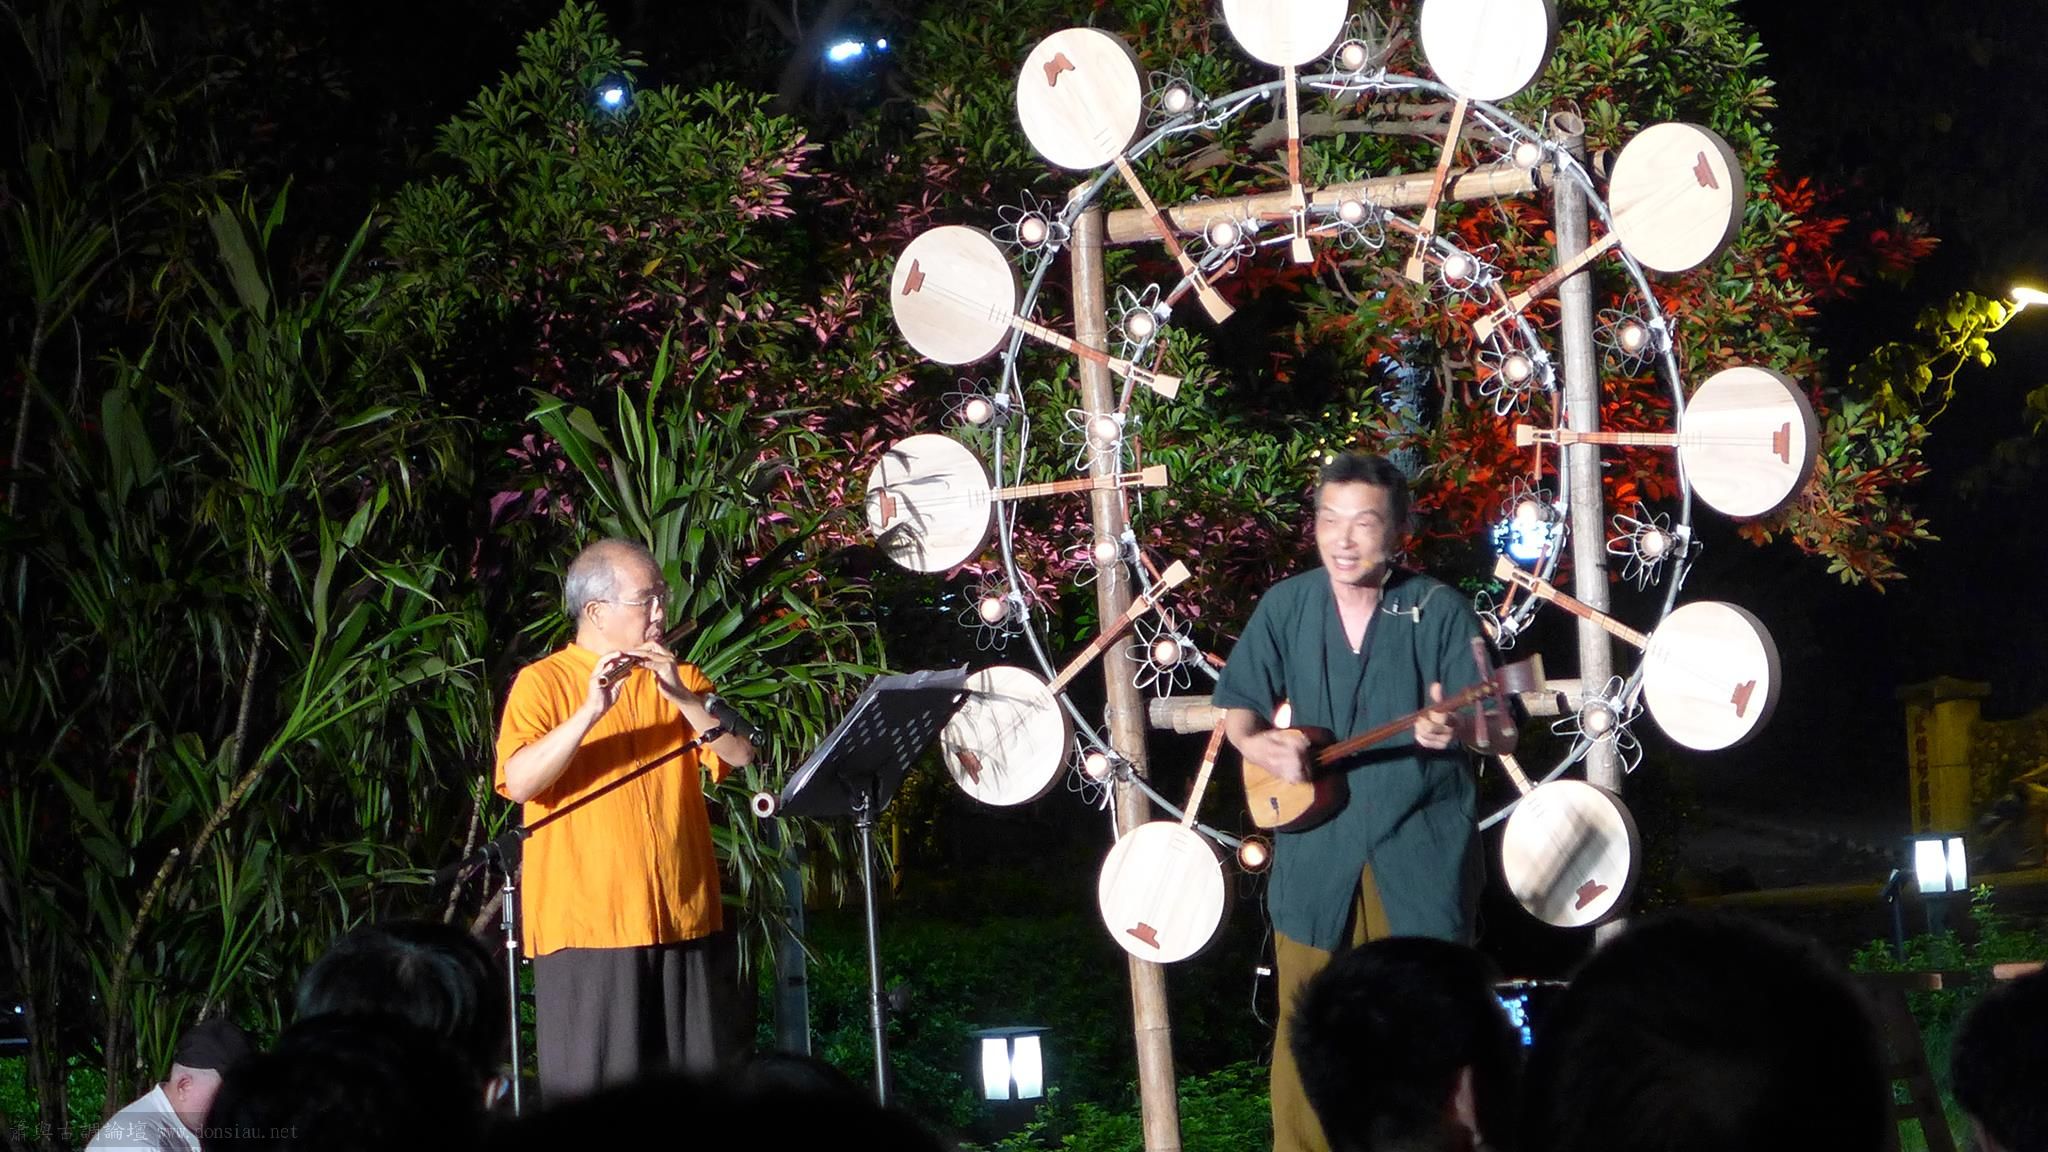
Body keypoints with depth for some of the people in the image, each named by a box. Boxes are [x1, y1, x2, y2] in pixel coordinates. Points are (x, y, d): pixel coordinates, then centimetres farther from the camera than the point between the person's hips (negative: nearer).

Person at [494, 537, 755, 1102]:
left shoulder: (681, 680, 14)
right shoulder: (543, 684, 0)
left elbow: (742, 757, 1)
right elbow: (519, 782, -15)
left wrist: (684, 699, -13)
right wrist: (590, 712, -24)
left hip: (684, 920, 4)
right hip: (587, 924, -4)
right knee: (596, 1092, -3)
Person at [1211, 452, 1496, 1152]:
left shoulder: (1439, 611, -4)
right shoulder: (1285, 608, 3)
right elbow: (1239, 706, 10)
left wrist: (1453, 726, -29)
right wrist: (1258, 745, -12)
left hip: (1422, 847, -2)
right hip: (1316, 847, 2)